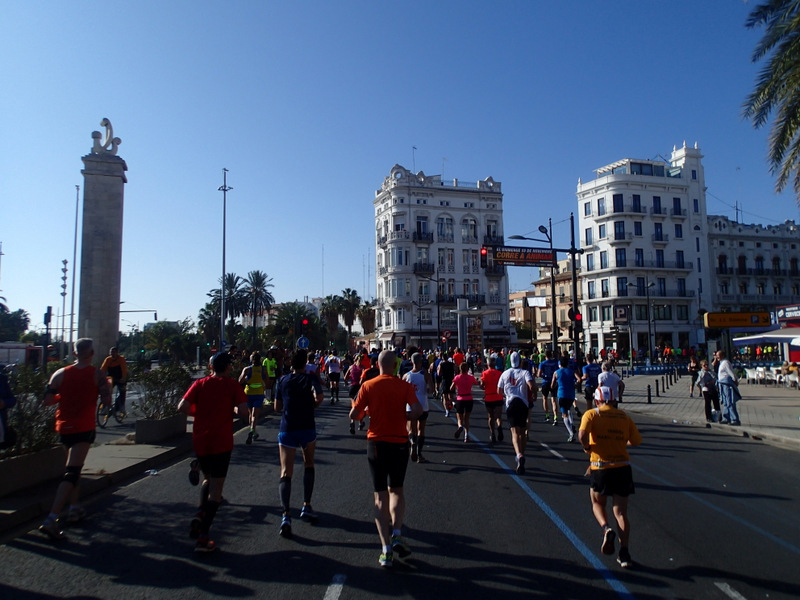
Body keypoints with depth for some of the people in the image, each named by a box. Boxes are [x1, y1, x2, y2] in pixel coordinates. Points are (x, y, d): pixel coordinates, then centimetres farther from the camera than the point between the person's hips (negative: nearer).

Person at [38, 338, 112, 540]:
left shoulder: (61, 374, 2)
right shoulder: (98, 374, -8)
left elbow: (47, 400, 3)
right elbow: (107, 401, -11)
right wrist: (107, 387, 8)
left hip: (64, 427, 5)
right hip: (84, 428, -5)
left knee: (74, 468, 24)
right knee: (71, 472, -7)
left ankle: (75, 508, 31)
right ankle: (51, 520, -16)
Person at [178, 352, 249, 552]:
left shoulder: (200, 384, 5)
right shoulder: (233, 385, -3)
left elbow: (182, 407, -5)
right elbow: (244, 412, -12)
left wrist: (199, 411, 13)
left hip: (199, 441, 4)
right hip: (221, 442, -4)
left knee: (208, 479, 25)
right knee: (216, 488, 3)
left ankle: (200, 515, 2)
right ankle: (203, 537, -1)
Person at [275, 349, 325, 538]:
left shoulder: (283, 380, 7)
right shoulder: (310, 379, -2)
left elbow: (277, 407, 11)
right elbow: (319, 397, -21)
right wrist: (312, 406, -1)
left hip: (287, 430, 1)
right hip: (307, 429, -1)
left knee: (286, 473, -1)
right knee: (309, 464, 22)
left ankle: (286, 515, -16)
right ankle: (306, 507, 22)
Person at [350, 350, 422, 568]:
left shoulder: (368, 386, -4)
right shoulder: (404, 386, -5)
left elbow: (354, 415, -5)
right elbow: (417, 410, -16)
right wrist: (404, 416, 3)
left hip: (376, 443, 0)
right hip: (399, 444, 0)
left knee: (381, 497, 8)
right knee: (396, 491, 20)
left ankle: (386, 549, 4)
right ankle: (397, 534, 2)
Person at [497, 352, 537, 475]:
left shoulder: (505, 373, 10)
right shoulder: (525, 372, 2)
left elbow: (499, 391, 14)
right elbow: (531, 385, -15)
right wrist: (534, 395, 4)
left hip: (510, 404, 0)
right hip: (523, 404, 0)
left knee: (515, 432, -8)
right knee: (522, 431, 15)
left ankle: (519, 455, -32)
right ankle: (521, 455, 23)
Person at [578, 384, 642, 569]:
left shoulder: (591, 414, -3)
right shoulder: (624, 416, 7)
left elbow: (582, 434, -20)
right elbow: (637, 440, 8)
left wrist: (587, 447, -1)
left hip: (600, 468, -3)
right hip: (623, 468, 3)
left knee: (597, 504, 19)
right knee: (621, 513, 10)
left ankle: (607, 529, -8)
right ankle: (624, 554, 6)